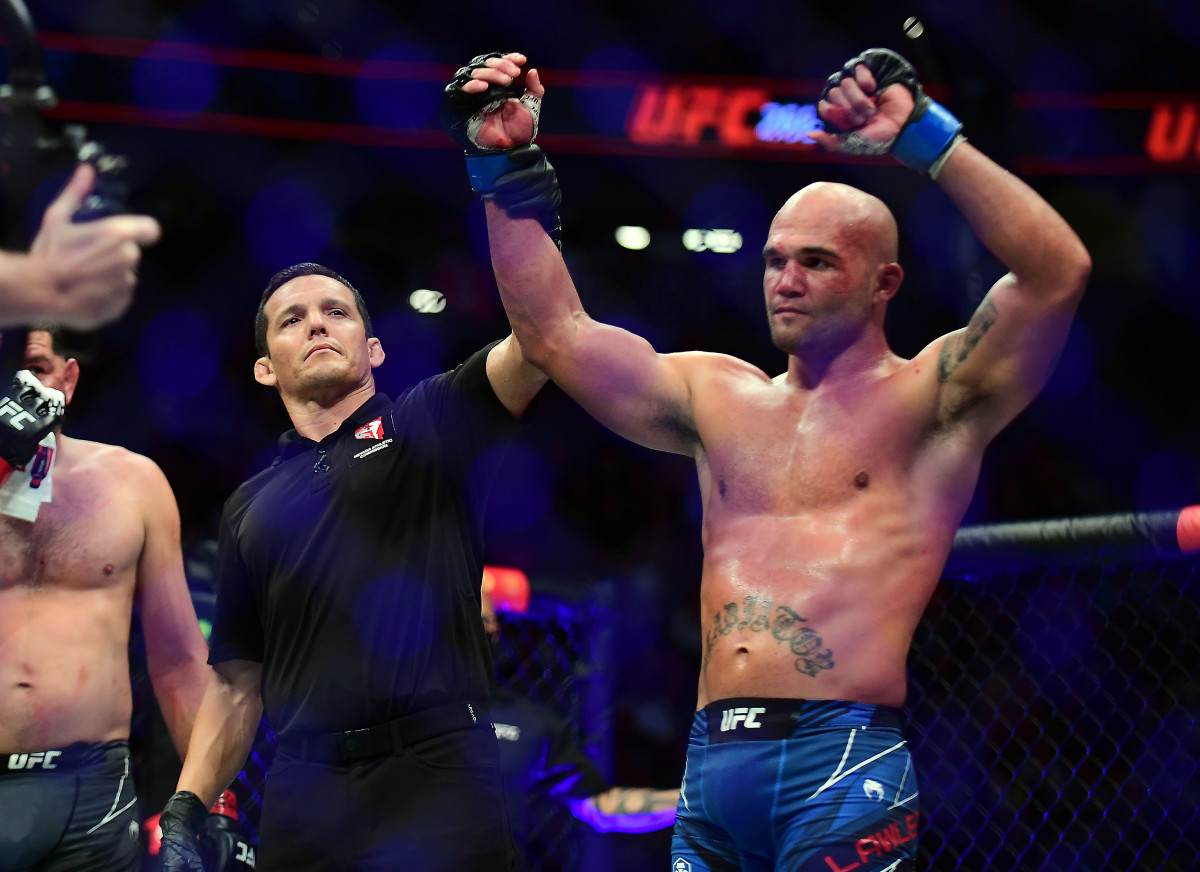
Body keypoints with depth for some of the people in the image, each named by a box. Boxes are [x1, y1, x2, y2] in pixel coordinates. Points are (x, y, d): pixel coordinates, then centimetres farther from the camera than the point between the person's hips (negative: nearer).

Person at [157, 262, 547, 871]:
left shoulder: (429, 426, 9)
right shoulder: (248, 509, 19)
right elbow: (236, 683, 19)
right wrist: (183, 815, 9)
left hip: (436, 777, -4)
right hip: (302, 794, 4)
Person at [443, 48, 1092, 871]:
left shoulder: (928, 400, 4)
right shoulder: (719, 398, 19)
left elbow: (1057, 273, -11)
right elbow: (554, 333, 19)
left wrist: (926, 138, -14)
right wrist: (507, 169, 13)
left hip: (844, 763, -5)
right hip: (710, 768, 5)